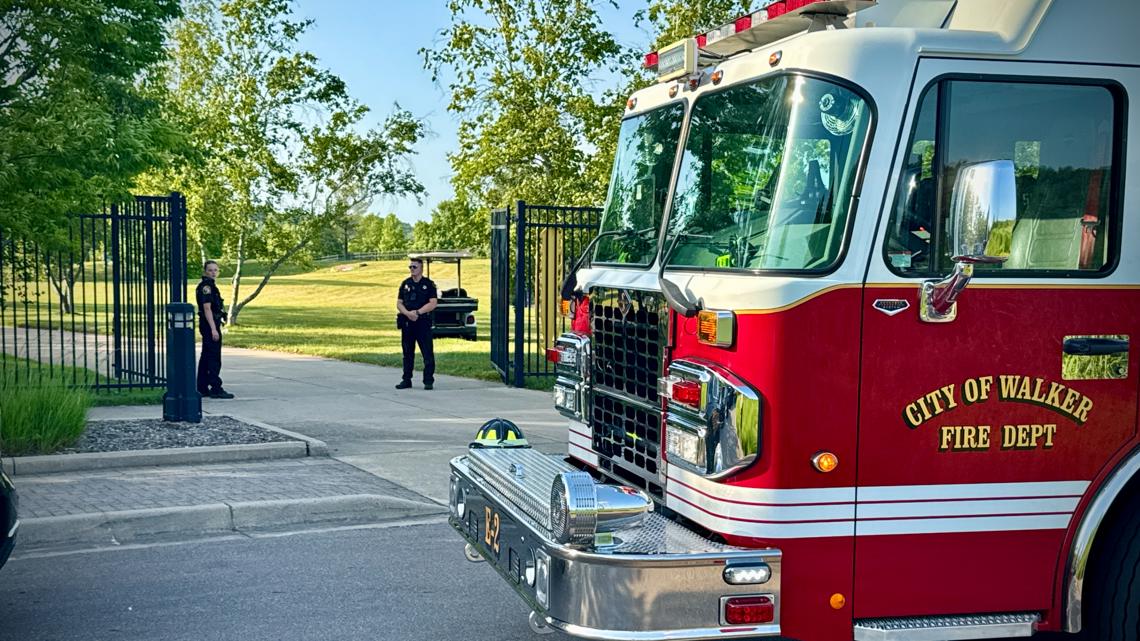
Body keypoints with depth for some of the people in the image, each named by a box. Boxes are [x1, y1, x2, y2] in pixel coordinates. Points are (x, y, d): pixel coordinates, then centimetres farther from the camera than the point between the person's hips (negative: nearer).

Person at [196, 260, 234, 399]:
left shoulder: (210, 286, 17)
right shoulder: (206, 286, -14)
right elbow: (207, 308, -20)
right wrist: (213, 329, -24)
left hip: (209, 326, 10)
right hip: (210, 325, -10)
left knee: (206, 357, 12)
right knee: (214, 358, -9)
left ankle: (202, 388, 17)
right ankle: (216, 389, -8)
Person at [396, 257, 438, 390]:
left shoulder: (428, 284, 0)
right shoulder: (405, 284, 12)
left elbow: (433, 303, -8)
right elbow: (399, 303, 9)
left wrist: (417, 312, -15)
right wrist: (407, 313, -11)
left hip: (423, 322, -4)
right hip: (407, 323, 4)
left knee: (427, 353, -6)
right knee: (407, 353, 9)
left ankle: (428, 381, -2)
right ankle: (406, 380, 16)